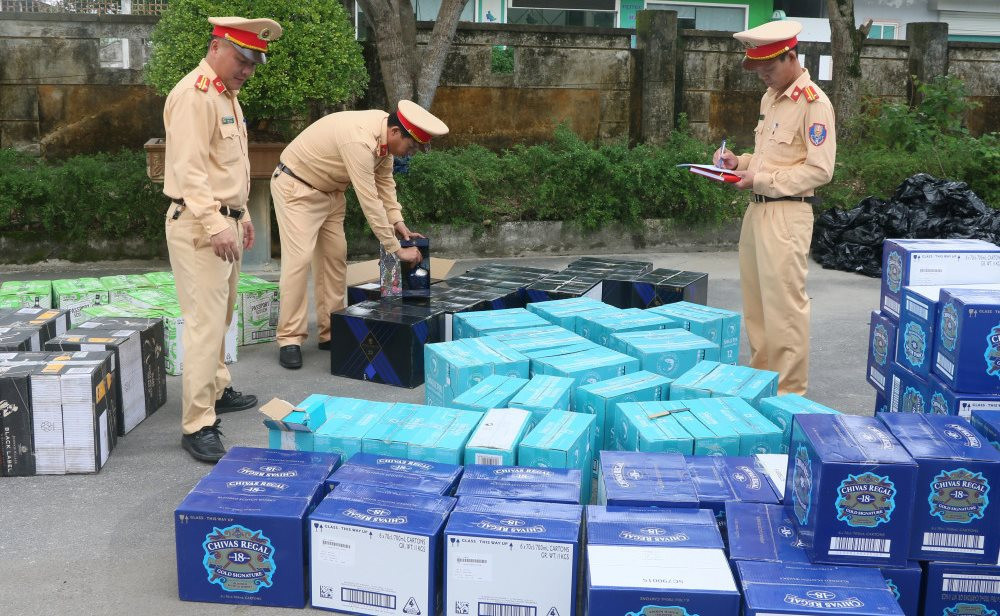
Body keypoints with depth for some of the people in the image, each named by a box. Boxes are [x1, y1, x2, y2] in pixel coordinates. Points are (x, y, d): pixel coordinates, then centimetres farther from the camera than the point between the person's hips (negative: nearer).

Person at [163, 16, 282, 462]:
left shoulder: (227, 94, 16)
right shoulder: (194, 94, -15)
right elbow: (190, 169, -22)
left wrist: (240, 216, 24)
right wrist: (215, 226, -26)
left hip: (225, 222, 10)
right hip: (199, 226, -10)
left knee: (220, 318, 18)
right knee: (205, 324, -10)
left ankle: (217, 390, 32)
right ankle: (197, 426, -7)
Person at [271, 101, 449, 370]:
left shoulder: (384, 133, -8)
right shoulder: (360, 140, -35)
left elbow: (384, 181, 4)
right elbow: (370, 202, -34)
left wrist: (398, 222, -8)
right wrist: (397, 249, -28)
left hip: (329, 191, 9)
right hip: (296, 187, -9)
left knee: (335, 257, 6)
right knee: (299, 259, -15)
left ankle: (331, 333, 12)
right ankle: (290, 339, -9)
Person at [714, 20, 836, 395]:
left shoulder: (813, 103, -12)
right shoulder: (771, 97, 14)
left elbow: (820, 170, -16)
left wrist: (762, 180, -18)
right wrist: (740, 162, 6)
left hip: (787, 215, -9)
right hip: (757, 210, 9)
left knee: (785, 304, -4)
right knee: (755, 303, 14)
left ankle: (790, 390, 5)